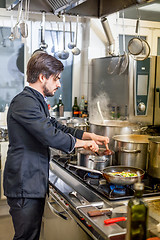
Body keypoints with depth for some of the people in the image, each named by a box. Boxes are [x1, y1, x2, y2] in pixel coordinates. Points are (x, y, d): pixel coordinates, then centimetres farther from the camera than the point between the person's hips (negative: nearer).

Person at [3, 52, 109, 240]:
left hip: (34, 185, 10)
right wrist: (82, 143, -10)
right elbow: (50, 136, -25)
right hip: (24, 186, -10)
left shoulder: (36, 101, 17)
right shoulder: (24, 102, -17)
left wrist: (90, 136, 11)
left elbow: (56, 127, 21)